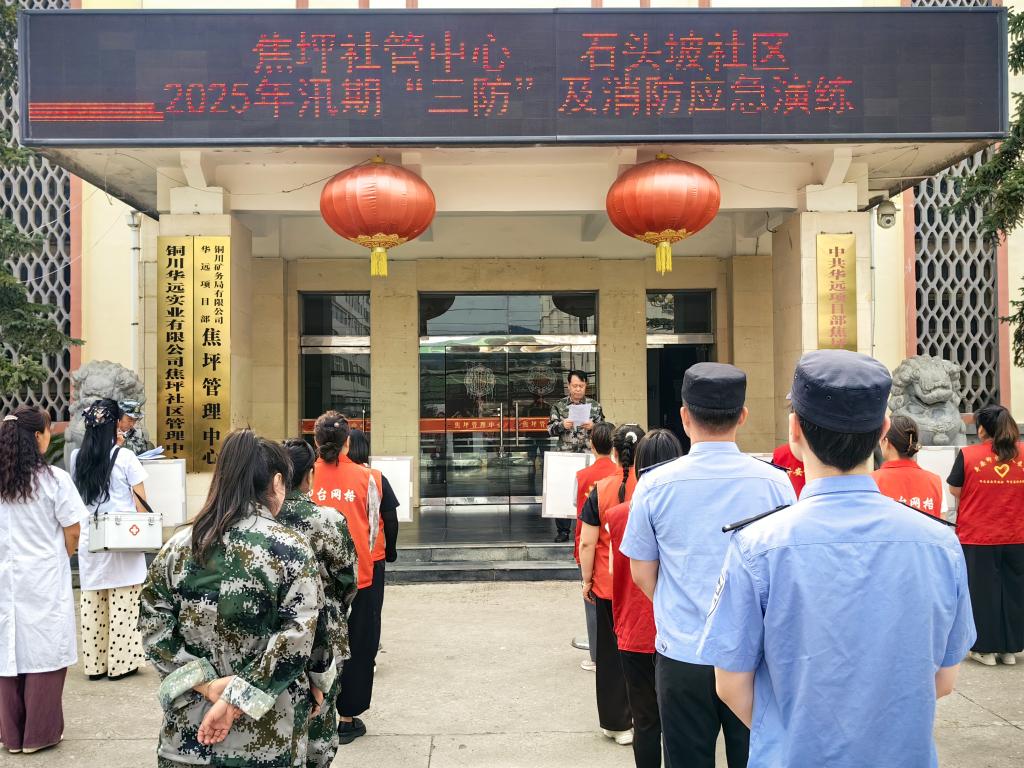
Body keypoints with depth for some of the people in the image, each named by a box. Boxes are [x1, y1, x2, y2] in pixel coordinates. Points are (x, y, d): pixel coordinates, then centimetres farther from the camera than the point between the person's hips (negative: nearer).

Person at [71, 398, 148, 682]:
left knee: (92, 604, 10)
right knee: (122, 604, 4)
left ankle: (94, 664, 17)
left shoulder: (77, 458, 3)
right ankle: (120, 662, 9)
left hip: (89, 540, 4)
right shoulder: (125, 458, -9)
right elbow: (141, 504, -8)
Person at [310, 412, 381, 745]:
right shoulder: (365, 477, -9)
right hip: (359, 573, -1)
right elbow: (373, 528, -1)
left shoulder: (308, 476, -8)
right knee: (355, 646, 12)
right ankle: (348, 719, 19)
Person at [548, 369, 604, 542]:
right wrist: (562, 425, -16)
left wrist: (593, 426, -14)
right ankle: (563, 530, 11)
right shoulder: (559, 406, 7)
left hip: (588, 456, 0)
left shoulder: (595, 406, 7)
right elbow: (550, 429, 3)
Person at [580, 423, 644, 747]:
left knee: (613, 653, 11)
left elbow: (587, 543, -7)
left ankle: (618, 723, 20)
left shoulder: (601, 490, -8)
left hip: (609, 585, -1)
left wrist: (587, 580, 5)